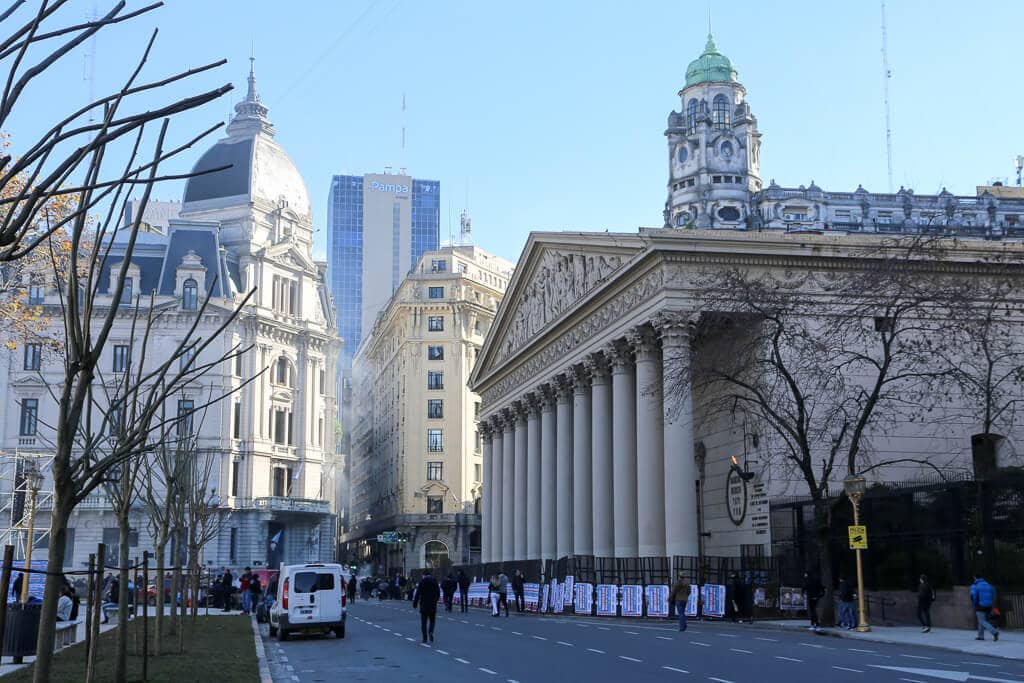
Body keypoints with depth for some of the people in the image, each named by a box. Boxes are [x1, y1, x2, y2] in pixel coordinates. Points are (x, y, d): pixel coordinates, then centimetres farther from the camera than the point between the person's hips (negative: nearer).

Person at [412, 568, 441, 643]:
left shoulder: (422, 581, -6)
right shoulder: (434, 581, 3)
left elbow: (417, 593, -9)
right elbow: (438, 593, 5)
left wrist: (415, 603, -3)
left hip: (424, 604, -2)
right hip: (433, 605, 2)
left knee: (424, 621, 7)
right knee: (432, 620, 12)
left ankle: (425, 638, 5)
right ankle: (430, 632, -14)